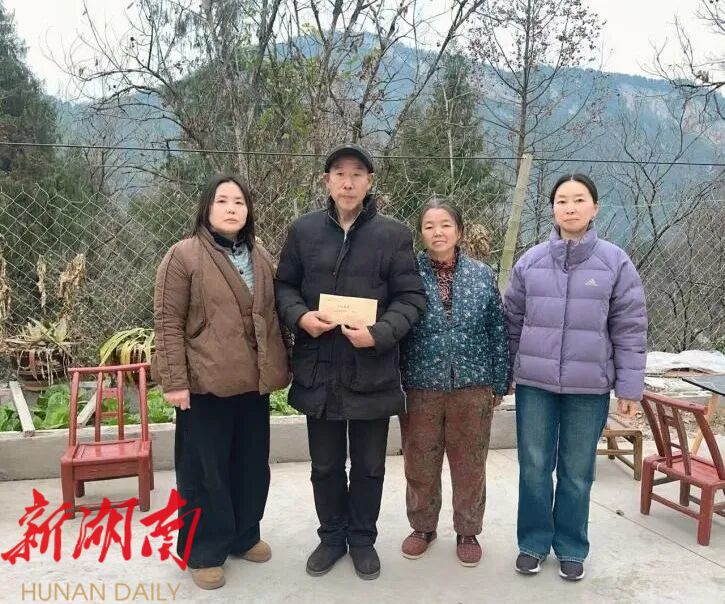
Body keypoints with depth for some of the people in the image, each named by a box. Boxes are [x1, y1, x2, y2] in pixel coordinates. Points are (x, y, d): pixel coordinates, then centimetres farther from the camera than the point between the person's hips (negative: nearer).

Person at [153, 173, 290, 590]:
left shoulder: (260, 257, 10)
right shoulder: (184, 256, -8)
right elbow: (168, 323, -10)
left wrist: (280, 366, 12)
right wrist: (174, 381, -15)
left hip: (253, 383, 6)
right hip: (206, 384, -6)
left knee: (252, 465, 16)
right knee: (205, 470, 6)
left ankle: (244, 535, 35)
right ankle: (204, 551, 23)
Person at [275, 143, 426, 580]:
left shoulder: (394, 234, -3)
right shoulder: (303, 231, 3)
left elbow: (411, 297, -4)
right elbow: (284, 286, 9)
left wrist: (379, 333, -19)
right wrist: (300, 316, -12)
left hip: (373, 371, -1)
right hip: (318, 369, 2)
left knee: (369, 466, 14)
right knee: (325, 465, 16)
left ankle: (362, 538, 35)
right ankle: (332, 536, 37)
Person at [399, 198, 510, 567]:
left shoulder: (482, 276, 1)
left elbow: (498, 332, 5)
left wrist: (499, 383, 4)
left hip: (472, 388, 1)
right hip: (420, 388, 0)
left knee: (470, 466, 12)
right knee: (420, 465, 12)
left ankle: (468, 532, 31)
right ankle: (422, 527, 33)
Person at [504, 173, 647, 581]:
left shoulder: (616, 262, -3)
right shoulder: (531, 261, 2)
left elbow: (630, 330, -2)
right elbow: (514, 322, 8)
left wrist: (629, 387, -3)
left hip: (589, 387, -1)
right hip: (534, 383, 2)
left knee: (577, 473, 10)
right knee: (534, 467, 9)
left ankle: (571, 547, 28)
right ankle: (533, 542, 27)